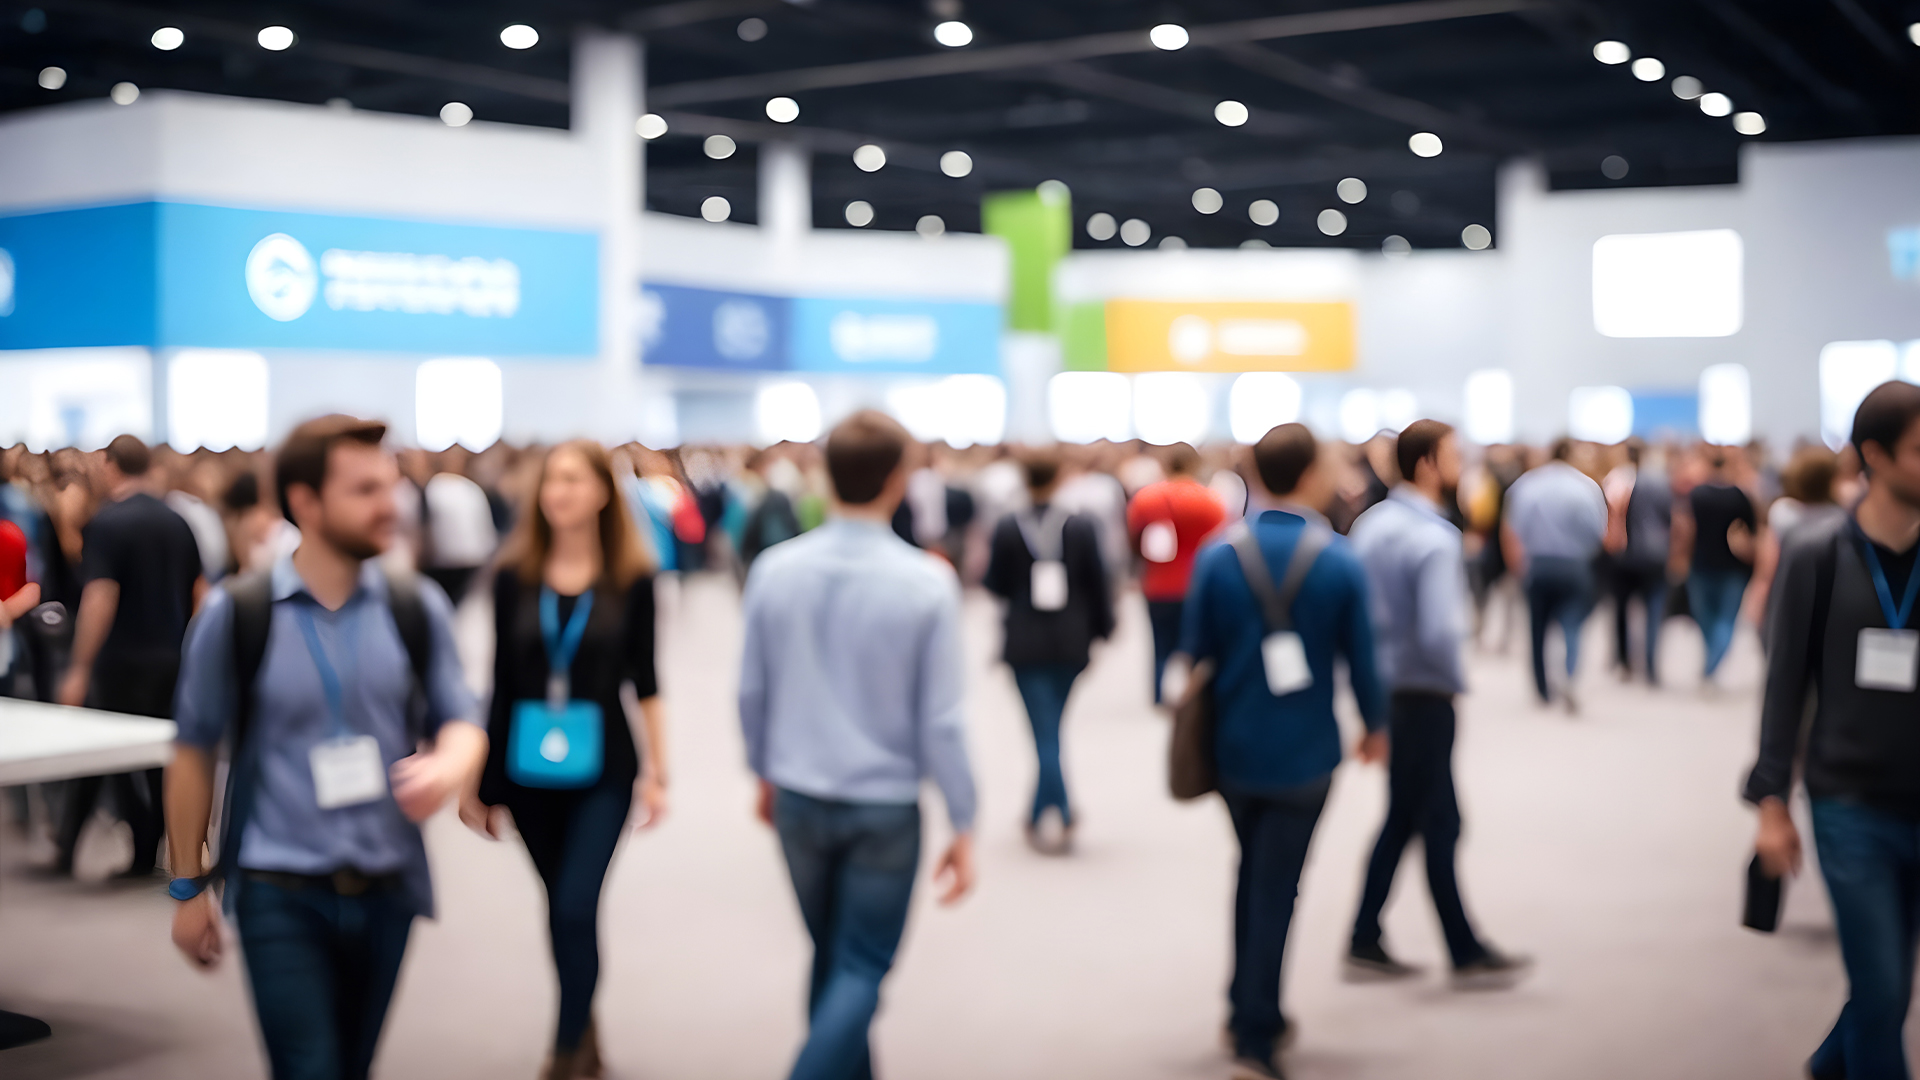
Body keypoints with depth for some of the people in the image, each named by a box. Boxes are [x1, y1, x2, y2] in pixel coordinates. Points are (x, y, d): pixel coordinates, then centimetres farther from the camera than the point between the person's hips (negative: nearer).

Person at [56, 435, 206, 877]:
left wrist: (80, 669, -16)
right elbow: (200, 592, 12)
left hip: (123, 658, -6)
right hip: (172, 655, 6)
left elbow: (100, 599, -18)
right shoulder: (178, 522, 8)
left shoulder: (107, 522, -12)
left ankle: (147, 852, 4)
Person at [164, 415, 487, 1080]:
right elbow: (193, 753, 2)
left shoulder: (416, 607, 1)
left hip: (386, 891, 3)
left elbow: (461, 721, 6)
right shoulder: (236, 615, -6)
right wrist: (188, 888, 4)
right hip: (280, 894, -3)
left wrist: (448, 767, -19)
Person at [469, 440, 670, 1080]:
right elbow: (499, 681, 4)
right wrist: (480, 779, 6)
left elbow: (644, 680, 1)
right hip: (528, 769, 2)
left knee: (575, 909, -11)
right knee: (564, 907, 14)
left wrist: (657, 772, -1)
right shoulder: (514, 576, 0)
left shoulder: (631, 581, -4)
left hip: (602, 770, -2)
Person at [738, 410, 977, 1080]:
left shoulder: (775, 570, -7)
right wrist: (962, 826, -4)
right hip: (883, 804, -4)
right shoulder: (927, 583, -16)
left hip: (798, 798, 4)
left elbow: (752, 691, 2)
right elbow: (941, 718, -13)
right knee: (862, 970, 6)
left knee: (830, 956, 21)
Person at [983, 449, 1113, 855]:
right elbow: (1098, 582, -1)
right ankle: (1045, 812, 25)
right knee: (1051, 726, 17)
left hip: (1026, 645, -2)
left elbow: (996, 585, -1)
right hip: (1071, 644, 2)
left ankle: (1053, 817, -8)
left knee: (1045, 732, -1)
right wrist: (1101, 631, 11)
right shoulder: (1082, 527, -5)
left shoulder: (1007, 528, -7)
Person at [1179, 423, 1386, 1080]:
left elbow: (1195, 653, -1)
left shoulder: (1217, 557, -7)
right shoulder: (1341, 563, -12)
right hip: (1303, 750, -3)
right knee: (1277, 887, 5)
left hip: (1232, 746, 3)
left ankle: (1249, 1009, 32)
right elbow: (1360, 659, -7)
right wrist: (1375, 727, 11)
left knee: (1254, 872, 23)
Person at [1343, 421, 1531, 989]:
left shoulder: (1370, 523, 6)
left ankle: (1366, 944, 19)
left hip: (1380, 686, 8)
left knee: (1402, 817, 16)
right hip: (1423, 693, -8)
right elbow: (1439, 632, -26)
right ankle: (1466, 956, 12)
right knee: (1439, 824, 1)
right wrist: (1458, 680, -8)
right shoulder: (1435, 540, -19)